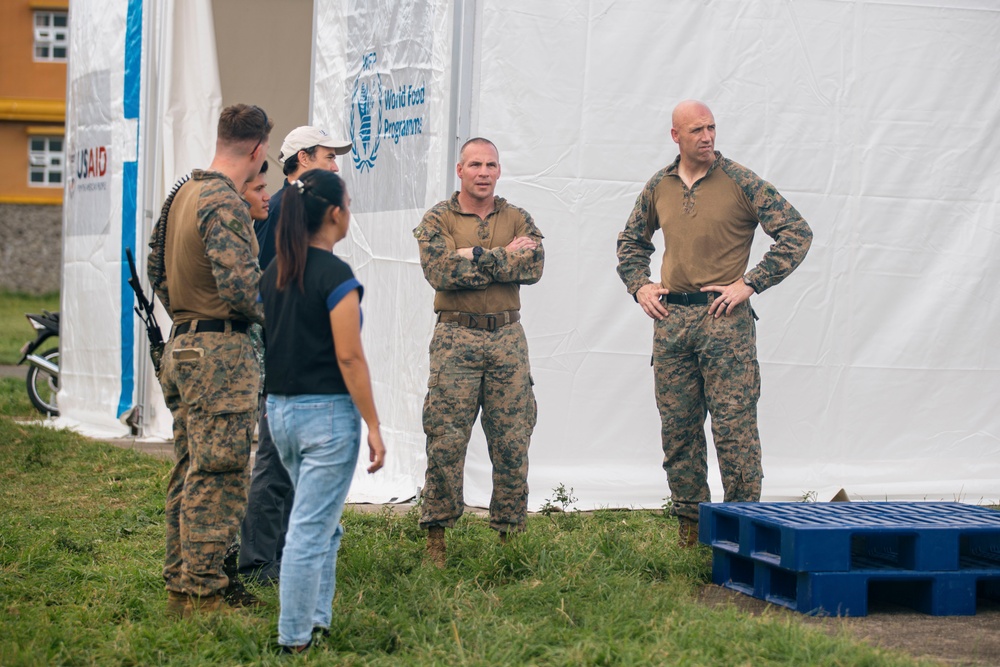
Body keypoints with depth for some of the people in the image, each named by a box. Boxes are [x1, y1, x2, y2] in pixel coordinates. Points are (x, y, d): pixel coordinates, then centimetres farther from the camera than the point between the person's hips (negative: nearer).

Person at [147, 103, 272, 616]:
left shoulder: (183, 194, 13)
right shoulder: (224, 204, -17)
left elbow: (157, 267, 21)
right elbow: (241, 287, -23)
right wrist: (272, 315, -5)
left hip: (183, 345, 10)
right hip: (222, 351, -10)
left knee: (189, 472, 14)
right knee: (217, 476, -5)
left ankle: (179, 585, 21)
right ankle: (201, 593, -3)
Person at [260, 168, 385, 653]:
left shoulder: (273, 274, 8)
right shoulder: (337, 277, -15)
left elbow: (268, 344, 12)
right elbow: (349, 358, -17)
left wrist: (282, 396, 20)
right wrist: (373, 426, -12)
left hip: (279, 409, 8)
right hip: (327, 413, -8)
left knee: (322, 523, 21)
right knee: (311, 530, -3)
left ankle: (317, 621, 25)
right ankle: (294, 641, 1)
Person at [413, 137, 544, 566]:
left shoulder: (517, 220, 12)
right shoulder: (438, 220, 4)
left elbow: (533, 266, -6)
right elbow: (439, 271, -14)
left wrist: (476, 258, -12)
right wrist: (504, 257, -11)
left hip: (507, 337, 3)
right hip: (456, 337, -3)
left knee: (513, 442, 3)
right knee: (445, 442, -4)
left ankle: (509, 532, 12)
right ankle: (436, 534, 4)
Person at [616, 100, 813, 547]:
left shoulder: (741, 182, -3)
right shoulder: (658, 187, 11)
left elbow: (797, 233, -5)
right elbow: (631, 240, 27)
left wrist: (750, 284, -10)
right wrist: (639, 285, 10)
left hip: (724, 318, -4)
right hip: (671, 319, 5)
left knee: (734, 425, -7)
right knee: (677, 426, 7)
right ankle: (689, 522, 17)